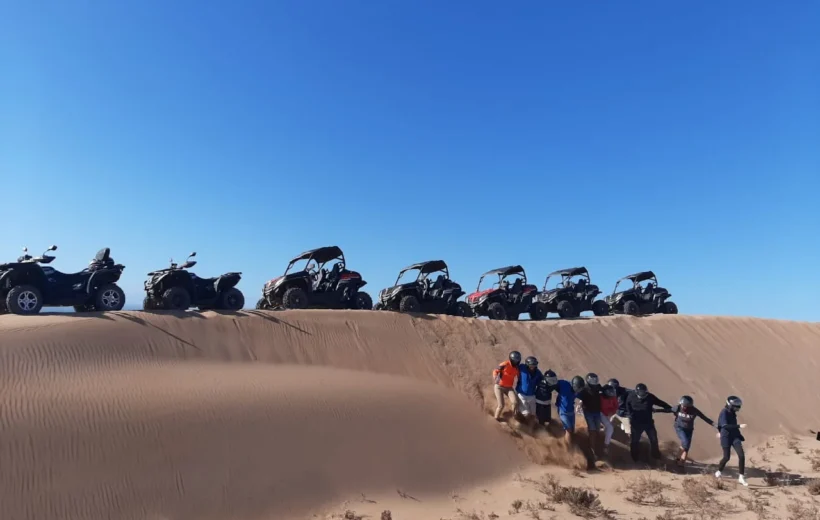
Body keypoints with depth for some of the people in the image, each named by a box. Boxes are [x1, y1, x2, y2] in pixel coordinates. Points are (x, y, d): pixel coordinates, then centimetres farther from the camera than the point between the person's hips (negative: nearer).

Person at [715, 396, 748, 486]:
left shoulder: (732, 413, 8)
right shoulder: (724, 412, -16)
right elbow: (725, 425, -28)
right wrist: (739, 426, -34)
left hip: (735, 436, 7)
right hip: (726, 437, -7)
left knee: (741, 456, -7)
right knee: (726, 457, -1)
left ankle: (741, 477, 0)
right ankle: (719, 471, 25)